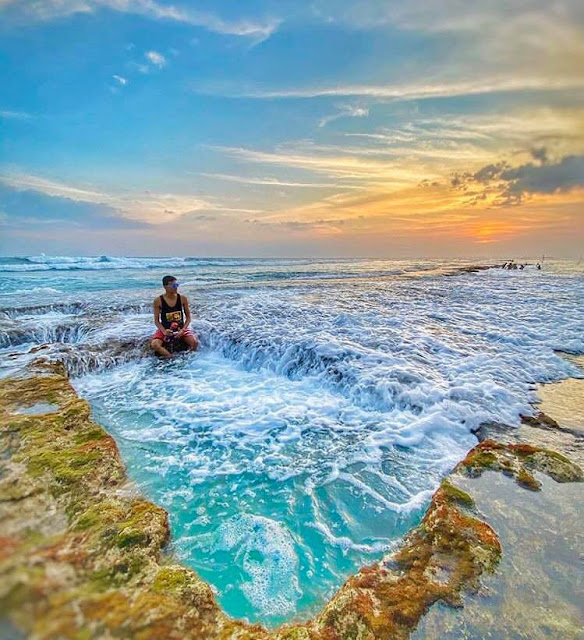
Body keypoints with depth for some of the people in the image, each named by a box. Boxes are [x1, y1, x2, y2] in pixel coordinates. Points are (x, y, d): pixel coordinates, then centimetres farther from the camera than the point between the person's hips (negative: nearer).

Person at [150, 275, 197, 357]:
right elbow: (156, 321, -3)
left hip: (181, 328, 1)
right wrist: (164, 331, -20)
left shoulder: (183, 298, -5)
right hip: (165, 329, -1)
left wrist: (182, 330, -14)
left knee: (194, 342, -25)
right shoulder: (158, 301, -9)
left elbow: (188, 317, 1)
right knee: (154, 345, -29)